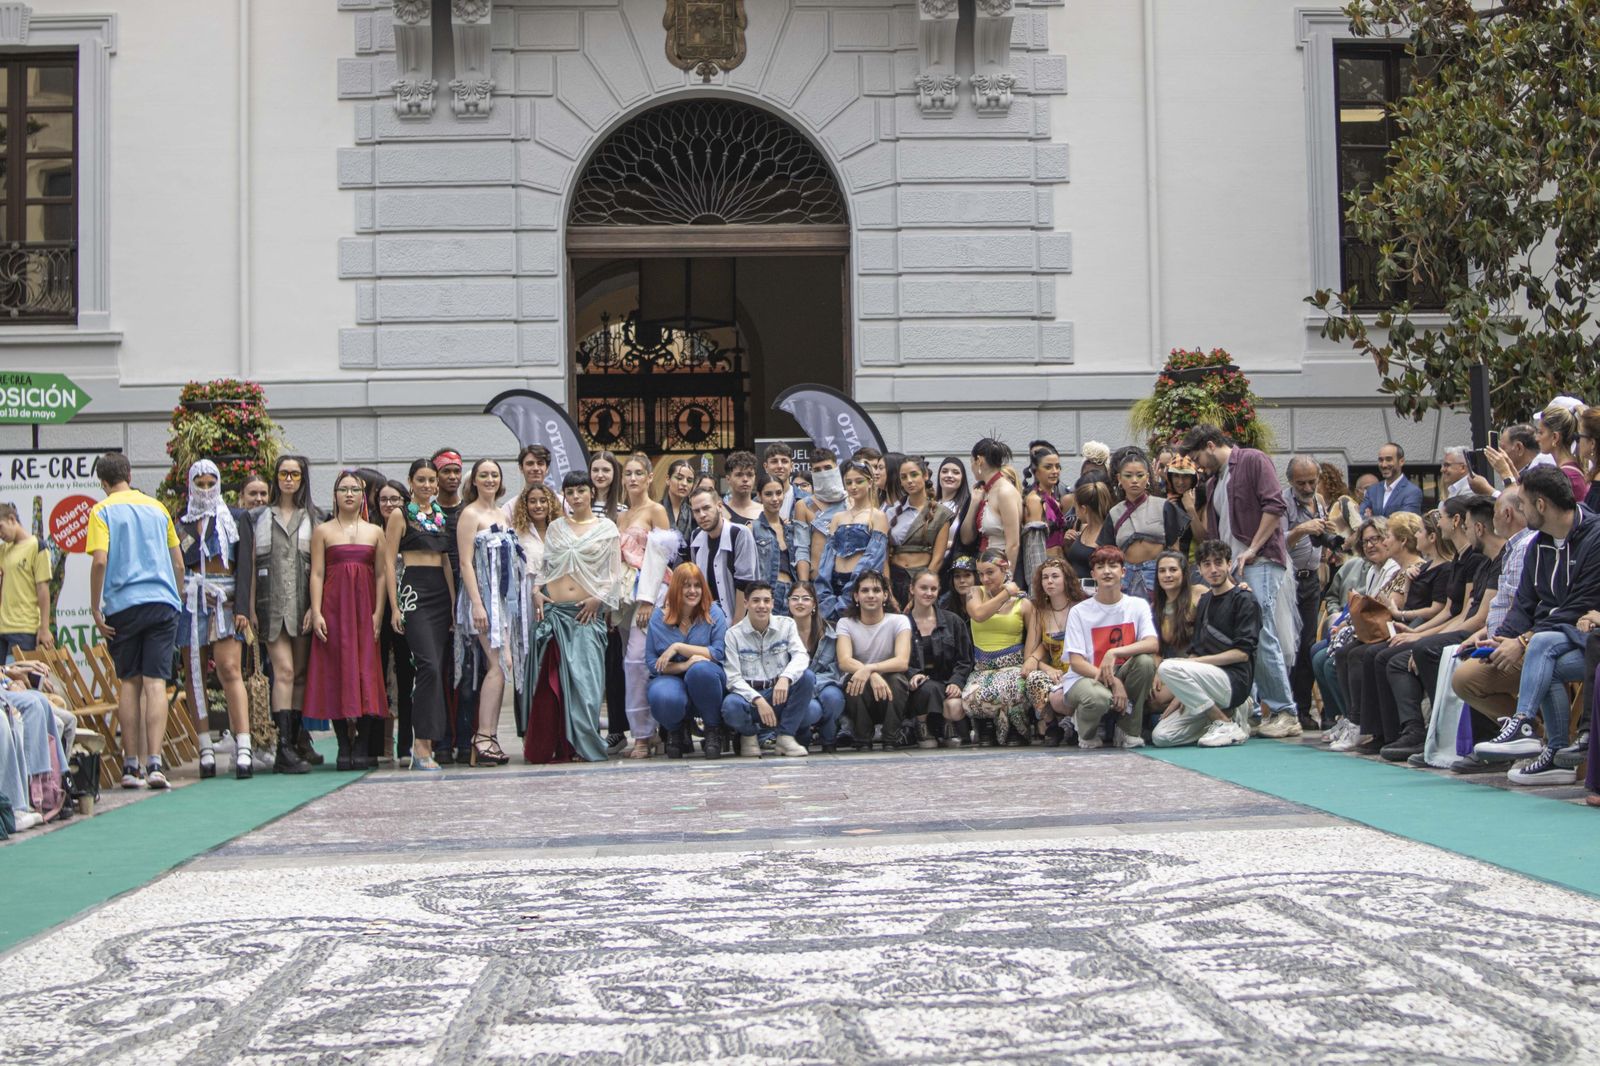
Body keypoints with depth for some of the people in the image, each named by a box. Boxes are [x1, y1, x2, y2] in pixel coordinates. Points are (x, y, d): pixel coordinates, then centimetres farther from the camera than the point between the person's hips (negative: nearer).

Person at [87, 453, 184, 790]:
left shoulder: (102, 511, 2)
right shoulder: (157, 508, 14)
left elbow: (100, 561, -10)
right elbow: (178, 563, 15)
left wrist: (95, 609, -4)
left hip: (124, 605, -2)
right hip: (163, 602, 2)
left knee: (128, 683, 7)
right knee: (155, 682, -3)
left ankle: (131, 765, 9)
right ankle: (154, 763, -12)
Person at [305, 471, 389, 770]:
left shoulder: (375, 532, 11)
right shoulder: (323, 531, 8)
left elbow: (381, 575, 7)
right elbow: (317, 573, 2)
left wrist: (378, 612, -4)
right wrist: (316, 613, -7)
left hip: (365, 608, 1)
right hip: (334, 607, -1)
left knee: (366, 670, -5)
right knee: (337, 670, -3)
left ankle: (363, 747, -1)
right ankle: (344, 746, 2)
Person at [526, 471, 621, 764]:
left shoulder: (607, 528, 7)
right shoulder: (555, 528, 14)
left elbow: (614, 573, 4)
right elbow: (544, 566, 15)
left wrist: (598, 599, -8)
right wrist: (536, 591, -1)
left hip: (588, 613, -2)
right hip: (552, 610, 2)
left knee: (584, 678, -9)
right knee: (549, 680, -2)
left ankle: (582, 745, -2)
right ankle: (548, 745, 2)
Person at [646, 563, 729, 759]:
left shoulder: (714, 613, 0)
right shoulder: (658, 618, 2)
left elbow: (720, 652, -11)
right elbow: (653, 663, -3)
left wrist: (678, 647, -16)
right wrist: (684, 665, -21)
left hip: (706, 682, 0)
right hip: (671, 678, 0)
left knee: (701, 669, -37)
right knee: (663, 698, -37)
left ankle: (714, 730, -11)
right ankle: (676, 731, 4)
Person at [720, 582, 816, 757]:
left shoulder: (786, 624, 5)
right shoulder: (733, 634, -1)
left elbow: (801, 655, -12)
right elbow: (733, 678, -9)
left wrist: (785, 678, -35)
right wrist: (758, 700, -26)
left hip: (781, 695, 2)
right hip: (749, 695, -2)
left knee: (807, 677, -25)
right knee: (731, 705, -36)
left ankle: (786, 737, -14)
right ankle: (748, 735, 1)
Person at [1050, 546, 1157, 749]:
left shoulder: (1137, 605, 2)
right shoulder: (1079, 612, -2)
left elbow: (1153, 644, -15)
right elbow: (1076, 662, -9)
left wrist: (1114, 652, -31)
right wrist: (1112, 681, -24)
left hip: (1123, 676, 3)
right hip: (1085, 678, -3)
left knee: (1145, 660, -29)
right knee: (1098, 697, -39)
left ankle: (1128, 730, -9)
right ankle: (1087, 732, 1)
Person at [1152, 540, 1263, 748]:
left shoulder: (1244, 601, -2)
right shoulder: (1204, 602, 21)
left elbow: (1242, 653, -11)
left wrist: (1197, 661, -14)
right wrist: (1183, 693, 6)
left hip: (1234, 680, -7)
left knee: (1168, 667, -30)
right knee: (1161, 736, -9)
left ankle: (1226, 724, -16)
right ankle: (1228, 713, 8)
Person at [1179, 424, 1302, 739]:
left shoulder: (1254, 461, -1)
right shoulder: (1213, 481, 24)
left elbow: (1274, 505, -13)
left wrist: (1252, 549, -14)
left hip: (1259, 562, -9)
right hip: (1228, 568, 9)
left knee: (1262, 636, -14)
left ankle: (1286, 713, -11)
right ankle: (1256, 710, 9)